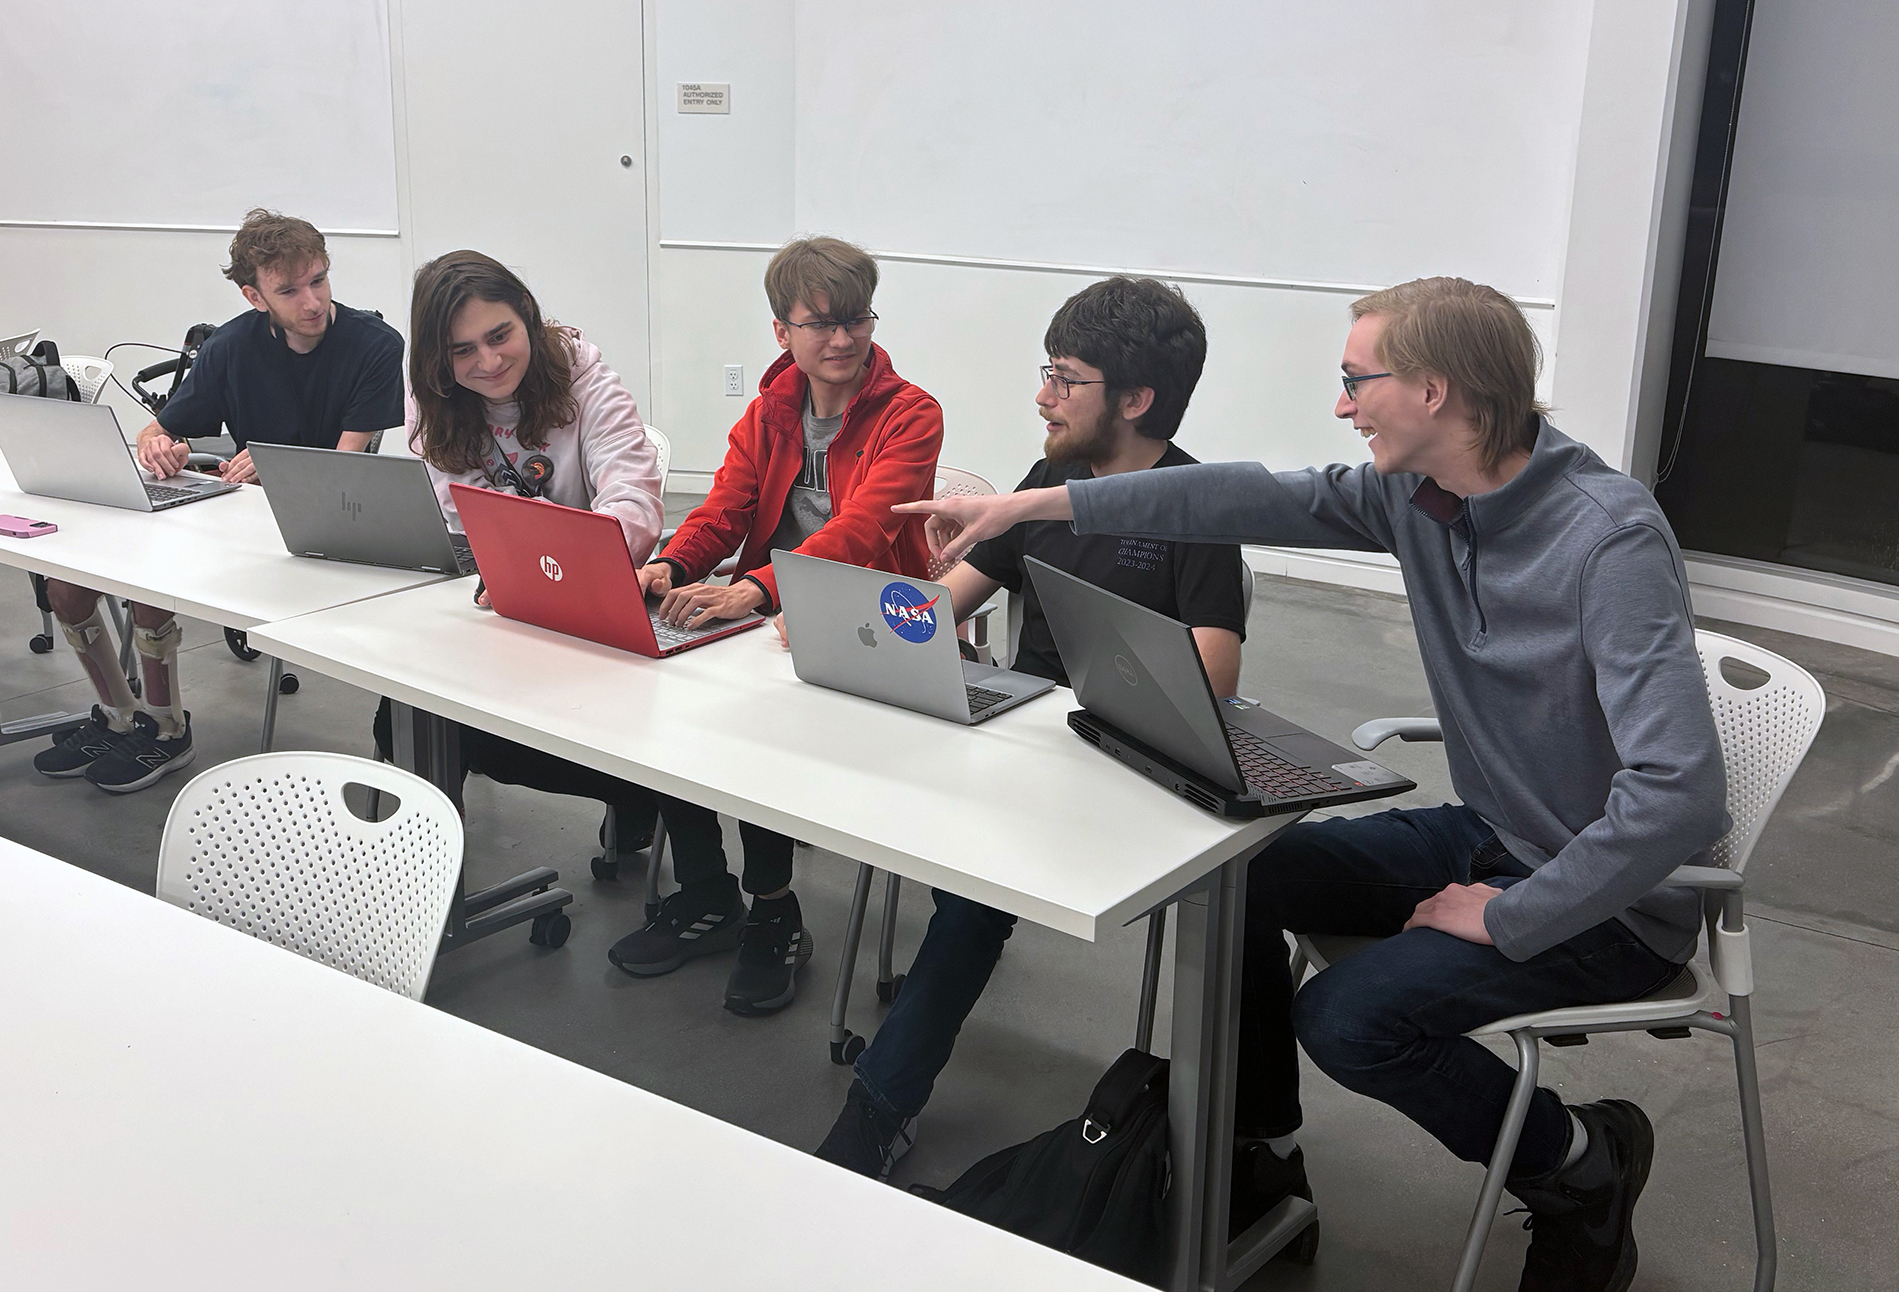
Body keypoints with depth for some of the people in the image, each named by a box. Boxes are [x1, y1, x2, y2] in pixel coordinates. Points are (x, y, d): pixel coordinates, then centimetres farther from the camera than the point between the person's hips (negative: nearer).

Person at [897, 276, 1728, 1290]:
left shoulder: (1610, 541, -29)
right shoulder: (1418, 493, -5)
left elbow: (1679, 794, -34)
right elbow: (1258, 499, -1)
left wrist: (1508, 918, -26)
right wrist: (1033, 506, -3)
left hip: (1609, 899, -8)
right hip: (1482, 835, 8)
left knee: (1349, 1017, -23)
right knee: (1234, 871, 1)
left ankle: (1580, 1163, 4)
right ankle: (1262, 1157, 18)